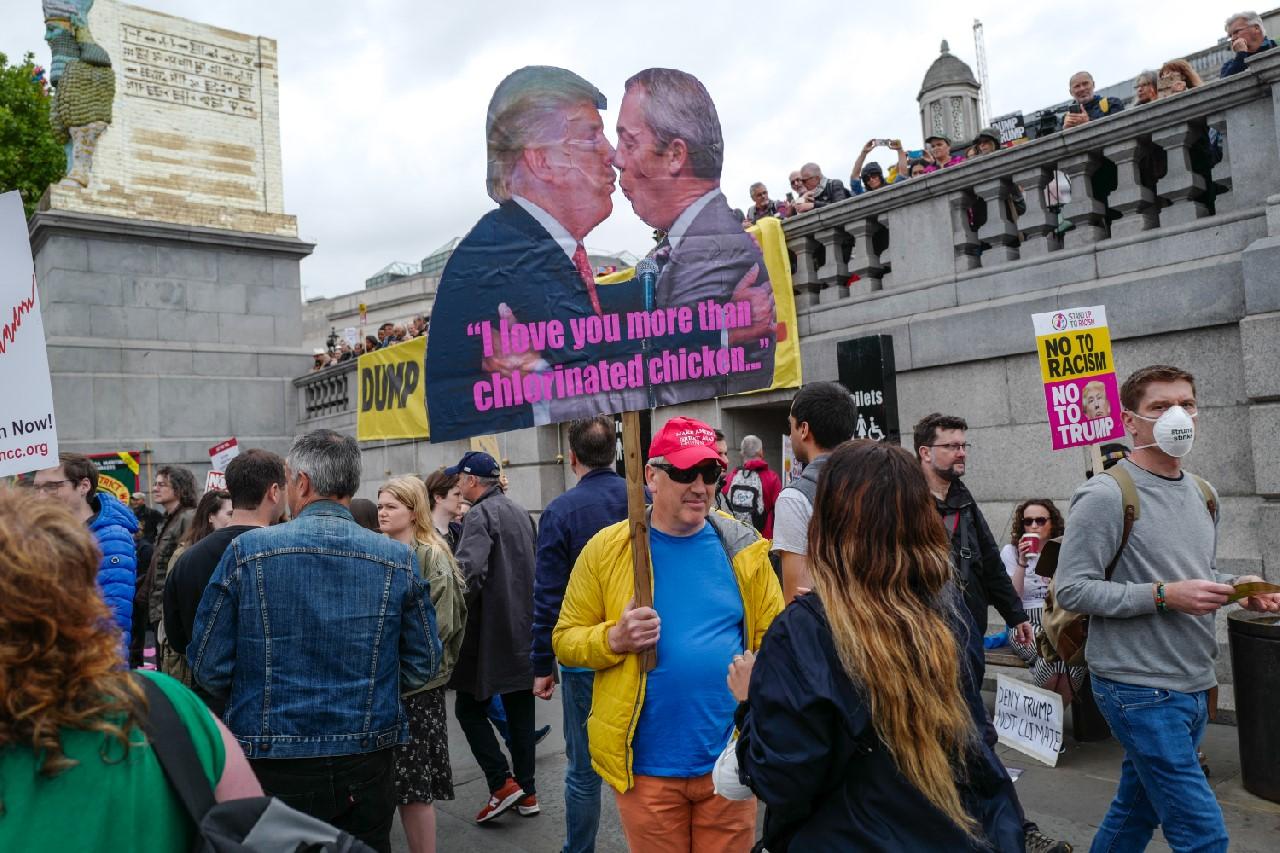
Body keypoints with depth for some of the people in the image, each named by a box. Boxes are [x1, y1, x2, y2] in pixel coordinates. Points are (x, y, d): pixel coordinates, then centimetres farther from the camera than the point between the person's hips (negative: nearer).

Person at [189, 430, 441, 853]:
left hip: (272, 767, -1)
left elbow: (208, 665, -5)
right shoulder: (397, 559, -6)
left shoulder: (247, 551, -10)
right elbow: (423, 664, -1)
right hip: (367, 768, 2)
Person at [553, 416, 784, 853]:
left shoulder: (743, 548, 0)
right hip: (648, 765, -1)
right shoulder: (606, 549, -5)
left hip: (729, 761, 1)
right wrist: (615, 639, -19)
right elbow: (566, 640, 0)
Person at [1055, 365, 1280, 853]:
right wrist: (1164, 596, -22)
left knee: (1138, 810, 18)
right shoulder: (1107, 495, -15)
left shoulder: (1204, 496, 11)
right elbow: (1071, 590, -17)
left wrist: (1237, 588, 3)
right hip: (1140, 689, -8)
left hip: (1194, 685, 8)